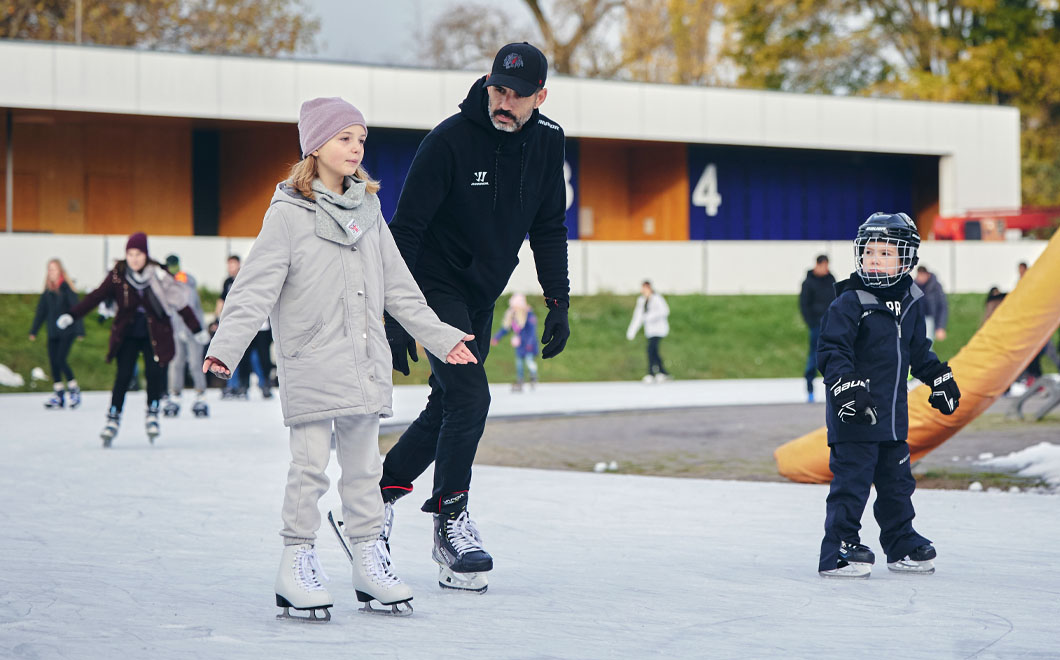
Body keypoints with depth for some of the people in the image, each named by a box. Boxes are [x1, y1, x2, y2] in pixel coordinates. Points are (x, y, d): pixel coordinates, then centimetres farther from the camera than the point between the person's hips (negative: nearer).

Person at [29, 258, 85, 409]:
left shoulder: (66, 288, -7)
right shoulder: (48, 291, 10)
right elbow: (41, 311, 16)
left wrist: (79, 330, -15)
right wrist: (33, 330, 15)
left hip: (66, 332, -6)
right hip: (53, 332, 6)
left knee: (61, 360, -14)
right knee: (53, 362, 1)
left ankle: (74, 390, 1)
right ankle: (58, 395, 6)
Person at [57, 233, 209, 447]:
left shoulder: (158, 276, -9)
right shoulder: (118, 276, -7)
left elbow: (180, 303, -3)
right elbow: (96, 296, -8)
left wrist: (197, 330, 1)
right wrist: (71, 315, -17)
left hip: (154, 334, 0)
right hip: (127, 335, 0)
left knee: (154, 372, -13)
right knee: (123, 375, -10)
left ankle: (152, 413, 9)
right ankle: (113, 419, -1)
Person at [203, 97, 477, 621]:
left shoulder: (367, 211, 11)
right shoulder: (289, 214, -6)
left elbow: (398, 289, 18)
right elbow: (255, 288, -12)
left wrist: (441, 337, 17)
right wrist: (225, 346, -23)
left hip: (365, 360, 5)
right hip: (311, 361, -5)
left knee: (363, 462, 9)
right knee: (311, 463, -5)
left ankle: (369, 560, 15)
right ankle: (297, 561, 3)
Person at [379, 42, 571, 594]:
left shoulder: (547, 143, -4)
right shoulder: (450, 140, -22)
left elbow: (548, 227, 8)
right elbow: (405, 229, -20)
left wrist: (559, 303, 2)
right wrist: (396, 316, -24)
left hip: (482, 298, 7)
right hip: (435, 286, -7)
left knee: (450, 404, 10)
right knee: (470, 398, -16)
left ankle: (378, 493, 26)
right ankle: (451, 521, -5)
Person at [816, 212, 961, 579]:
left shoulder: (911, 302, 9)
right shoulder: (849, 303, -13)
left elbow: (918, 350, 23)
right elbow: (832, 351, -17)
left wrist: (940, 379, 23)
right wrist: (846, 387, -28)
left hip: (893, 414, 7)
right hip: (854, 415, -7)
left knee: (897, 482, 16)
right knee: (851, 483, -8)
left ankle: (903, 548, 28)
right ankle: (838, 553, -3)